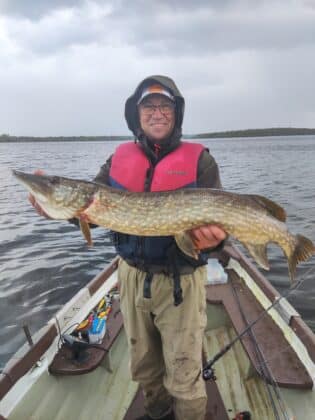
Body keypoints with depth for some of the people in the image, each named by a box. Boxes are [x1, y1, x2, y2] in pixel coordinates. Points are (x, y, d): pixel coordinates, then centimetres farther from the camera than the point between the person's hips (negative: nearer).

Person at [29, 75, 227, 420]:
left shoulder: (199, 160, -5)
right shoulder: (119, 159, 5)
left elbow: (218, 220, -12)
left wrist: (212, 240, -34)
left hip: (180, 281, -3)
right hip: (132, 276, 4)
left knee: (183, 378, 7)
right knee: (143, 368, 22)